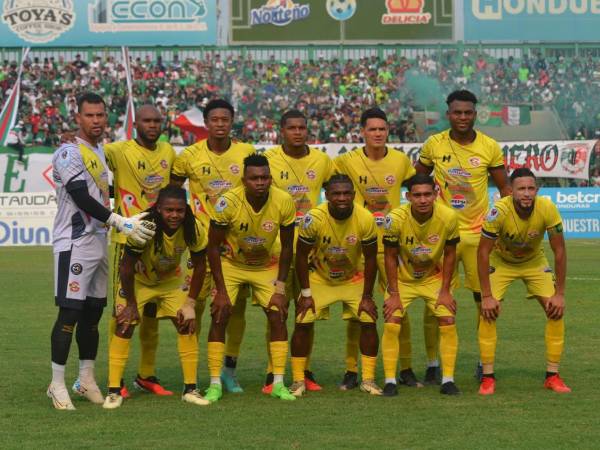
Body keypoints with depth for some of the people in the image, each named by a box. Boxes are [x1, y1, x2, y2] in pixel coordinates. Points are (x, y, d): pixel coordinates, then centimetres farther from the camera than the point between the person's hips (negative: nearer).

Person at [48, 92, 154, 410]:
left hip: (100, 242, 8)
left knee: (93, 312, 11)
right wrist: (121, 222, -21)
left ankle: (87, 379, 19)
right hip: (74, 244, -8)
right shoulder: (69, 153, -10)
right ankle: (57, 385, -5)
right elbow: (82, 198, -18)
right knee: (70, 313, -9)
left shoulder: (103, 153, 17)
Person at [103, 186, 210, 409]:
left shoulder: (194, 229, -25)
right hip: (138, 280, -3)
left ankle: (190, 389, 5)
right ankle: (113, 392, -5)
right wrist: (131, 303, -17)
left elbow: (199, 266, -9)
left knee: (187, 324, -5)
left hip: (171, 280, 3)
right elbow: (127, 267, -25)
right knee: (124, 325, -12)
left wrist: (190, 303, -11)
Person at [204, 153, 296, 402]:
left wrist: (280, 289, -11)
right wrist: (221, 291, -20)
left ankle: (278, 383, 0)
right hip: (231, 263, -2)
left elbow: (287, 247, -9)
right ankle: (215, 384, -4)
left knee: (278, 316, -8)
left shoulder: (284, 202, -23)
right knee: (219, 316, -13)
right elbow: (213, 246, -18)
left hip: (266, 265, 2)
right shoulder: (228, 202, -29)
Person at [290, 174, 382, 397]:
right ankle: (298, 380, 0)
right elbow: (301, 256, -14)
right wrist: (306, 294, -12)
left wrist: (366, 297, -9)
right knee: (303, 323, -13)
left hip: (353, 279, 1)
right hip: (319, 278, -1)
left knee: (369, 321, -11)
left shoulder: (365, 219, -23)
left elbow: (370, 259, -11)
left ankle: (368, 380, 3)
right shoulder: (314, 218, -27)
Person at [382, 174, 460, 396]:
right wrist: (394, 294, -14)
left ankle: (448, 380, 0)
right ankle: (390, 381, -5)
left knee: (448, 322, -10)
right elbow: (391, 257, -14)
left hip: (433, 277, 1)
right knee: (392, 324, -14)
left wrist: (445, 291, -8)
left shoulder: (448, 217, -22)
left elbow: (449, 254, -8)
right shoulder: (395, 219, -26)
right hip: (402, 278, -1)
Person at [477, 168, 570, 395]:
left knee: (556, 310, -10)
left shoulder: (547, 209, -29)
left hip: (535, 261, 2)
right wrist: (486, 296, -26)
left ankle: (552, 376, 1)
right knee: (488, 312, -17)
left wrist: (560, 293, -18)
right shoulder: (499, 211, -34)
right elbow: (483, 252, -25)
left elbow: (559, 250, -18)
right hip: (501, 261, -2)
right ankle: (488, 377, -7)